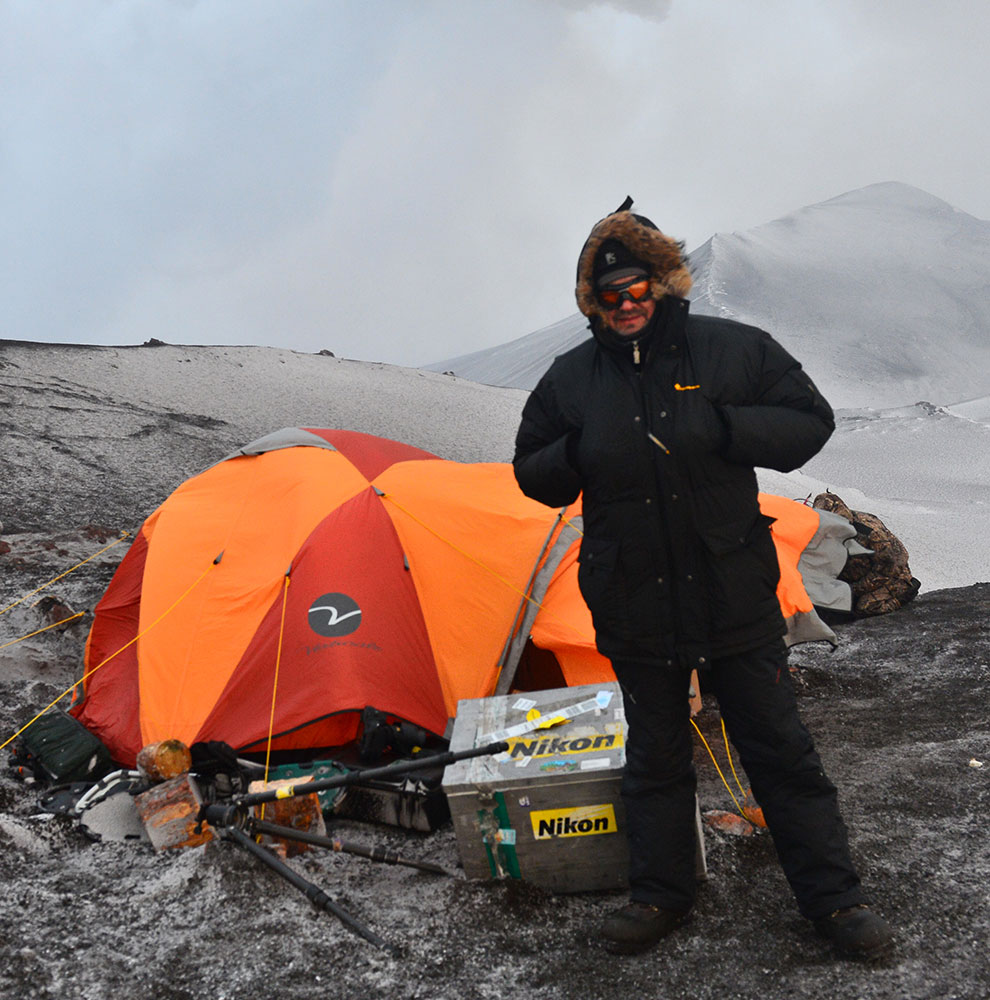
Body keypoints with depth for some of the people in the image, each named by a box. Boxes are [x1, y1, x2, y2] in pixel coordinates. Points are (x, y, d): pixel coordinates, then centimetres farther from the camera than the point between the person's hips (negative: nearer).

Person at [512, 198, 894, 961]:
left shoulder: (734, 349, -4)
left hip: (734, 596, -1)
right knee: (654, 756, 14)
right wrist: (576, 455, -13)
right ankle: (661, 895, 32)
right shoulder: (571, 378, 1)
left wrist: (726, 427, -19)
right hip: (634, 605, 2)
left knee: (780, 748, 7)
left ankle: (834, 898, 23)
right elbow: (532, 474, 10)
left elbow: (810, 421, -2)